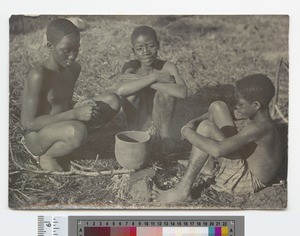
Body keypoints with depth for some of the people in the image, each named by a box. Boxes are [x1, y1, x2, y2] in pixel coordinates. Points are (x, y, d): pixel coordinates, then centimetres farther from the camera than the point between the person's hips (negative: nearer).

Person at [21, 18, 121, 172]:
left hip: (61, 124, 8)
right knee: (78, 131, -41)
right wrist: (75, 114, -29)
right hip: (36, 138, -8)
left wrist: (82, 106, -10)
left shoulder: (74, 68, 0)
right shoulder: (38, 76, -24)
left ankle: (63, 143, 5)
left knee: (113, 101, -4)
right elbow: (28, 123, -23)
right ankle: (47, 157, -7)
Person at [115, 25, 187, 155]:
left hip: (158, 120, 0)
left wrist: (141, 80, -31)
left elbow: (182, 92, -32)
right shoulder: (131, 67, -13)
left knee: (168, 79, -21)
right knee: (133, 87, -24)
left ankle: (165, 132, -5)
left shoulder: (168, 67, -13)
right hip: (139, 124, 0)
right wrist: (154, 78, -34)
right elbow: (120, 90, -34)